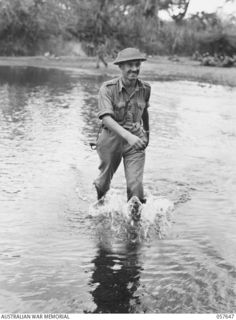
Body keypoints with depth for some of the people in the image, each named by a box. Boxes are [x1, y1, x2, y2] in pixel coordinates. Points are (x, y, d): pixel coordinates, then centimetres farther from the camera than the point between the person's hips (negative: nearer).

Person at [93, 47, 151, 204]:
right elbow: (106, 118, -26)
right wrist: (127, 135, -40)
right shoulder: (108, 89, -14)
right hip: (112, 138, -2)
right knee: (105, 180, 17)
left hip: (135, 140, 2)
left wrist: (147, 133, 32)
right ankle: (100, 204, 50)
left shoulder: (145, 89, -1)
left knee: (136, 184, -12)